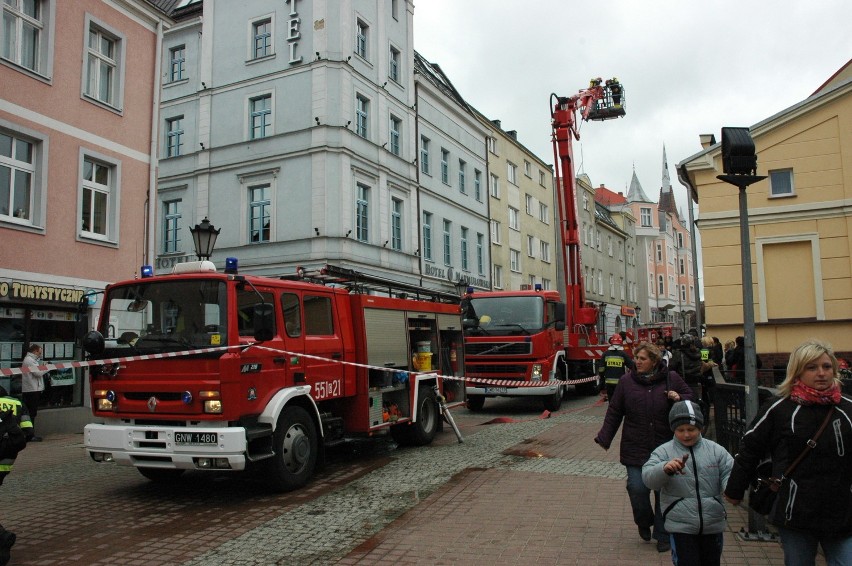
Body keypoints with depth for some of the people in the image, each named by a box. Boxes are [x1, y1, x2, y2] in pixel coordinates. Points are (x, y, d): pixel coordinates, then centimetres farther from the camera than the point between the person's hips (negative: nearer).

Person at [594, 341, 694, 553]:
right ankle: (644, 522, 24)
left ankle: (662, 535, 27)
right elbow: (614, 412, 5)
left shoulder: (671, 378, 0)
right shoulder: (626, 381, 1)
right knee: (637, 489, -8)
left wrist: (679, 399, -13)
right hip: (635, 450, 0)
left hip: (665, 448, 1)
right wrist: (604, 438, 0)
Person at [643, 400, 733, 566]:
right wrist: (665, 469, -39)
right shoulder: (664, 452, -5)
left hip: (713, 525, 3)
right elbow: (648, 478, -18)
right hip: (681, 526, -3)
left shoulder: (715, 450, 2)